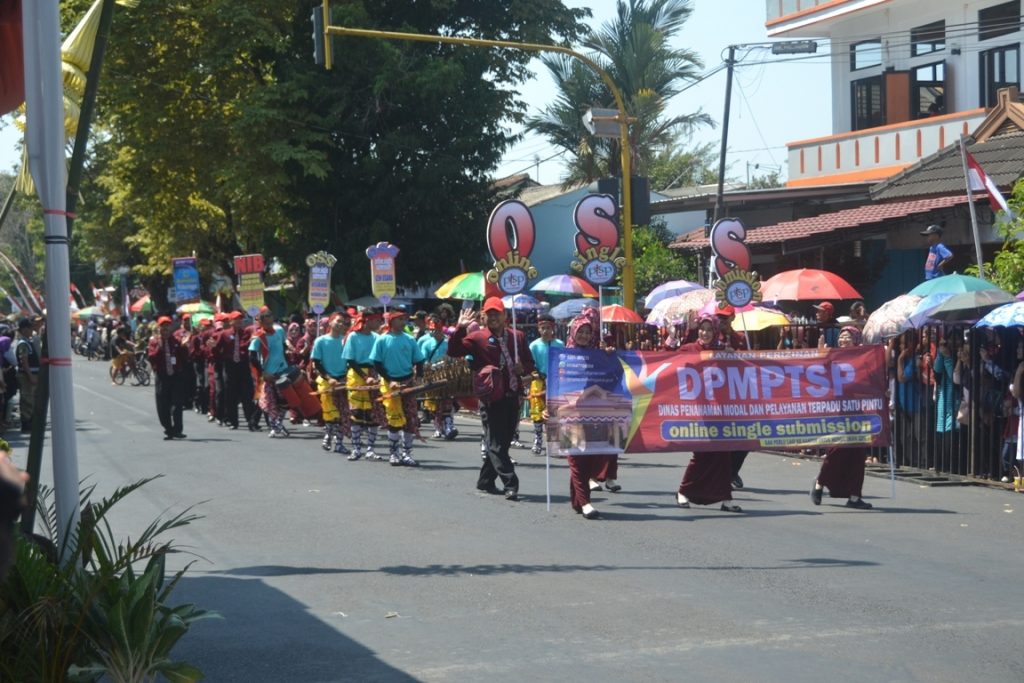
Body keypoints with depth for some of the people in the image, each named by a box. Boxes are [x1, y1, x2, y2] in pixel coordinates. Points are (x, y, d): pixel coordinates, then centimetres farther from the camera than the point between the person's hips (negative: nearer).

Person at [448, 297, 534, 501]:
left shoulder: (517, 336, 13)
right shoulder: (478, 338, 0)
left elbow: (530, 363, 19)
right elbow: (453, 351, -8)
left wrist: (523, 369, -3)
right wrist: (460, 329, -17)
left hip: (513, 395, 5)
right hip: (493, 396, -5)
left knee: (502, 440, 12)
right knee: (497, 442, -8)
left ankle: (486, 480, 24)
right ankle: (510, 484, -10)